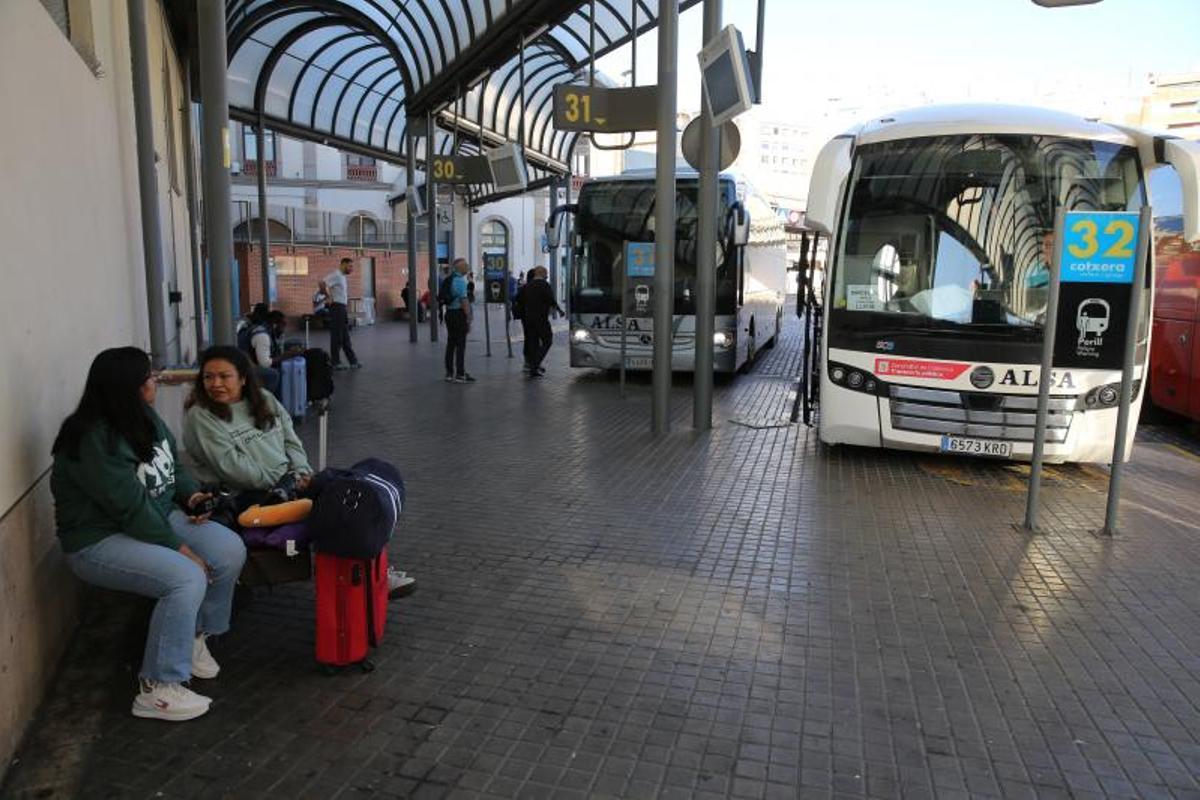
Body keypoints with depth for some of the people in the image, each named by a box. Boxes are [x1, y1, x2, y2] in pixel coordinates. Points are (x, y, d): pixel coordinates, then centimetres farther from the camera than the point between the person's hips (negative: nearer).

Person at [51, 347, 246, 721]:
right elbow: (131, 508, -27)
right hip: (100, 539, -8)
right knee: (188, 579, -29)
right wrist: (179, 548, -22)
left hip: (158, 517, 8)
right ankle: (156, 690, -15)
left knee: (231, 550, -11)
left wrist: (191, 495, -4)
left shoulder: (144, 418, 2)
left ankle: (193, 636, 11)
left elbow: (173, 466, 16)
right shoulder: (92, 440, -25)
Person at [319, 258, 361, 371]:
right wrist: (330, 297, -19)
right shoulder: (336, 275, -14)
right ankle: (335, 363, 4)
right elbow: (322, 284, -26)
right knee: (337, 336, -3)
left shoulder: (342, 276, 15)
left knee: (345, 337, 12)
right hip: (337, 308, -10)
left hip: (342, 308, 10)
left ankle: (353, 361, 17)